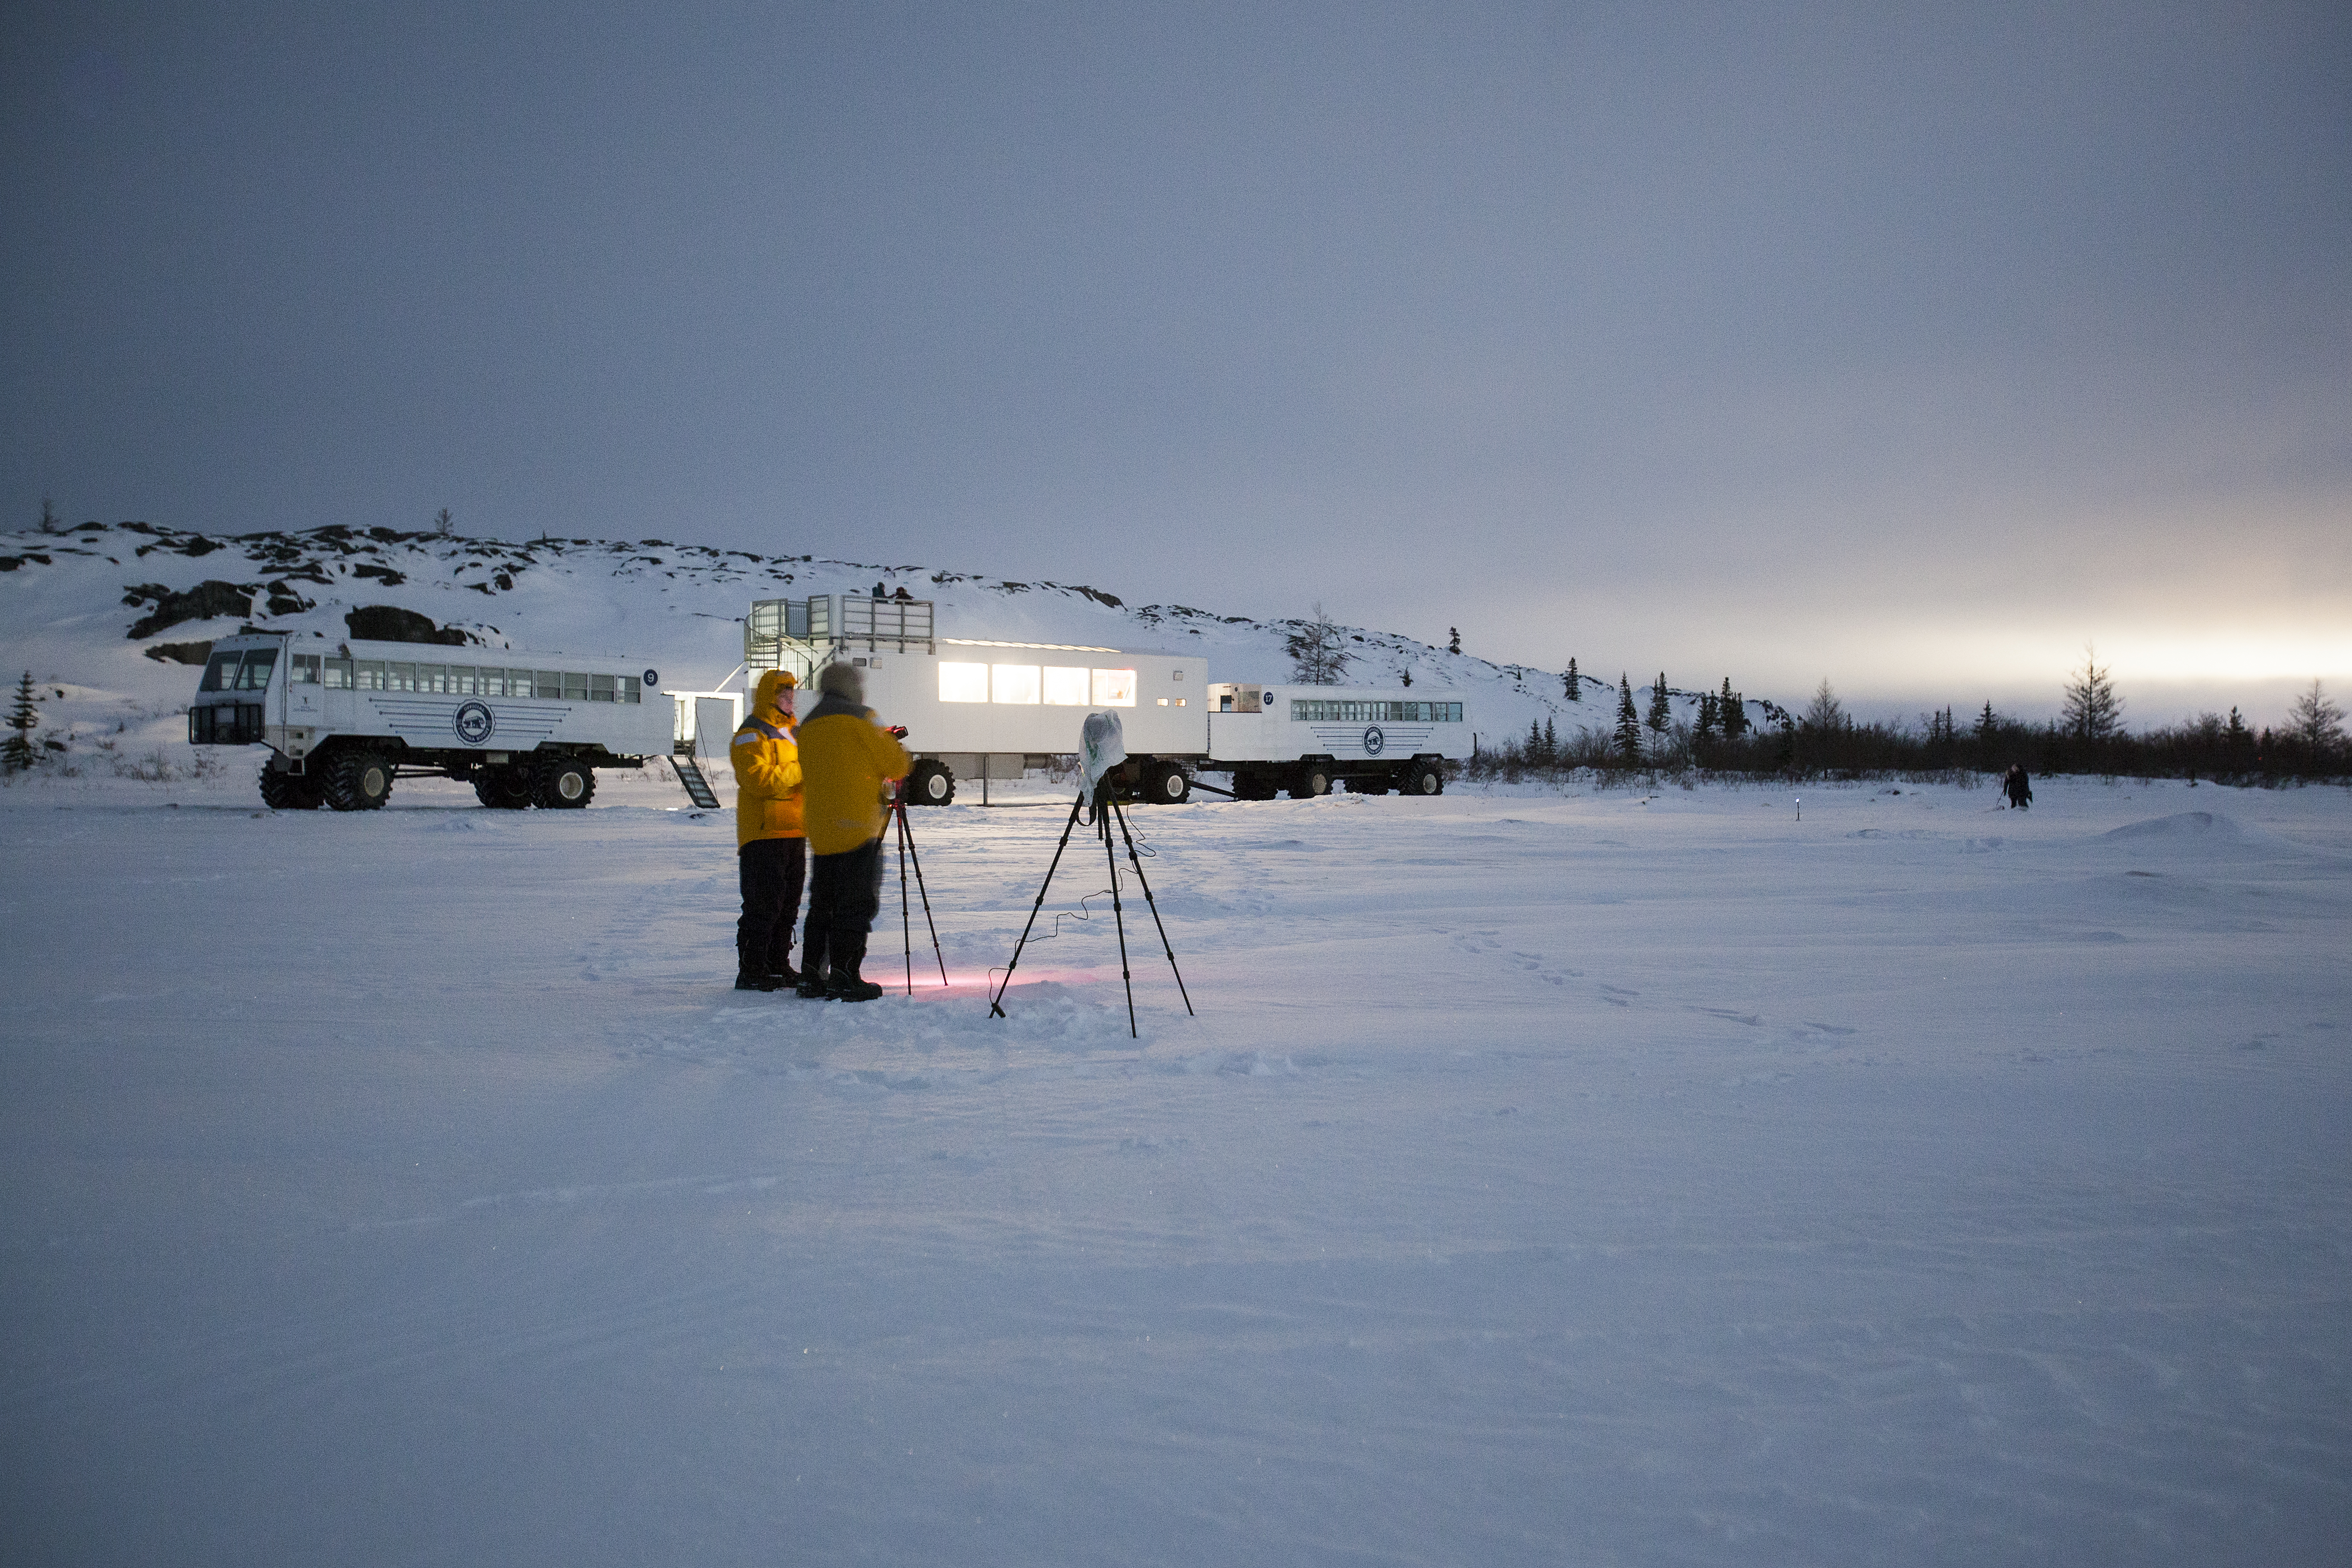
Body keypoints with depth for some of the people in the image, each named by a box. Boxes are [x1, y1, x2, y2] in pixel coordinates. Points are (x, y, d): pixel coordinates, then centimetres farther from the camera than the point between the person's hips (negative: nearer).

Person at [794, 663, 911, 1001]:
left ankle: (812, 976, 13)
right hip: (858, 827, -7)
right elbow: (895, 764, -4)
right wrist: (903, 759, 20)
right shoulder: (857, 718, -4)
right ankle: (844, 977, -10)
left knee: (822, 904, 13)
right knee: (856, 905, -6)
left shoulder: (807, 727, 17)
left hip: (820, 831, 7)